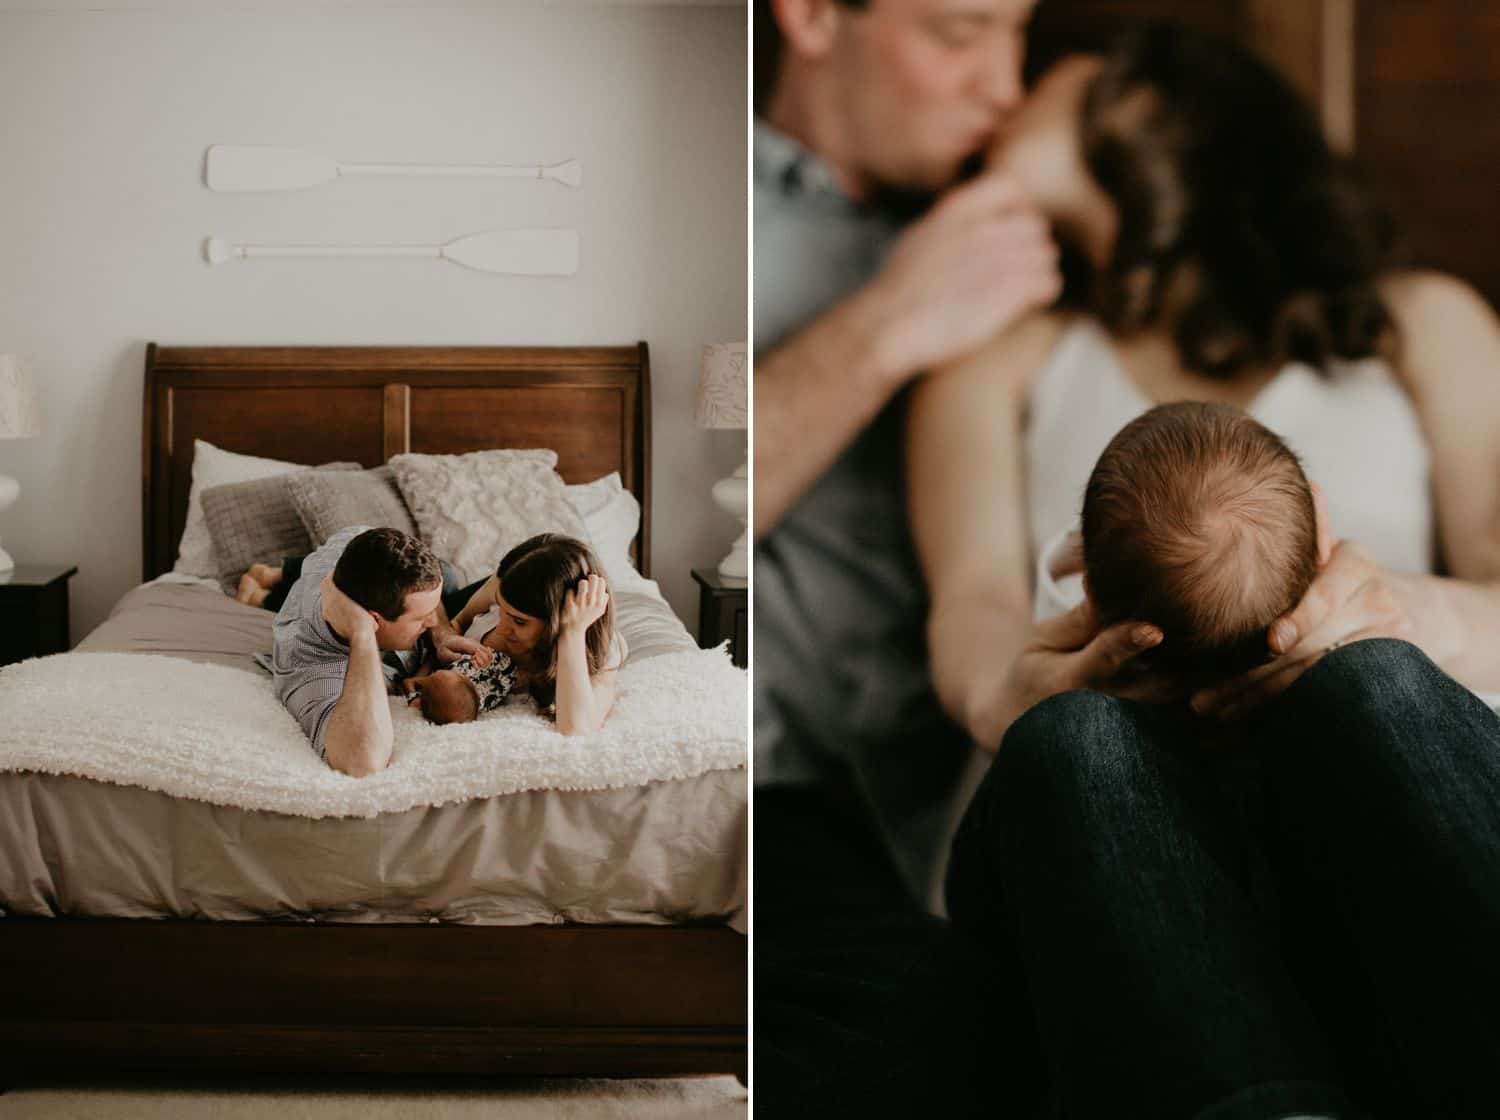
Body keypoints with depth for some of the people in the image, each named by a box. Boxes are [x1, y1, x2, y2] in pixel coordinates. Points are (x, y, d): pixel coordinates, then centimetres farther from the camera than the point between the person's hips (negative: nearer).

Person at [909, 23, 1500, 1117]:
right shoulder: (1002, 357, 25)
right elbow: (973, 600, 4)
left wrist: (1408, 617, -20)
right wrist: (1002, 689, -22)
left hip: (1371, 827, 0)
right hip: (1077, 811, 1)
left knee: (1366, 693, -34)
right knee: (1080, 737, -34)